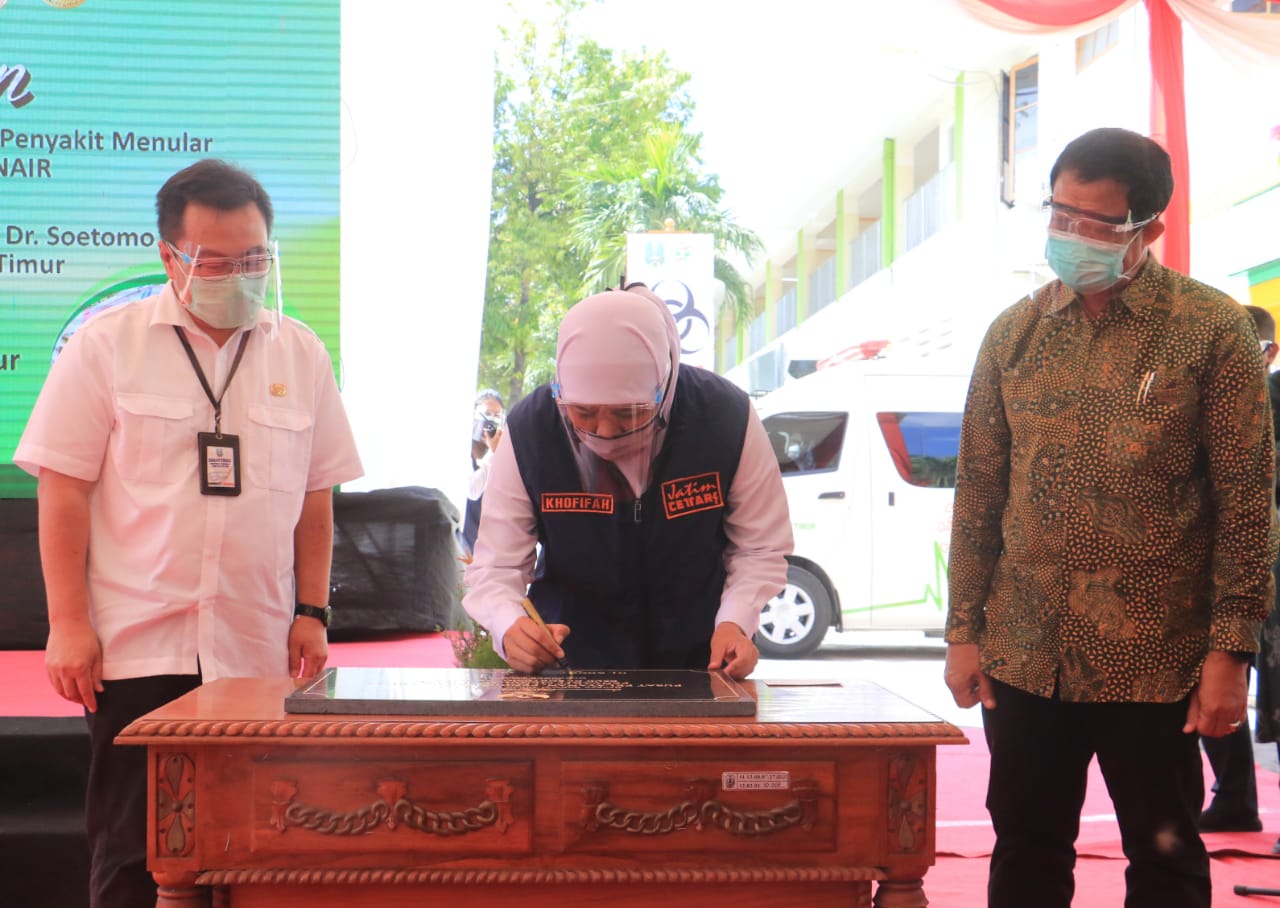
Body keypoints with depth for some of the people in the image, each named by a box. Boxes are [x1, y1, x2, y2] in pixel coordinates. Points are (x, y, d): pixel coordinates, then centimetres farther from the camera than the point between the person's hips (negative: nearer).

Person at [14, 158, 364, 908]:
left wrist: (313, 611, 6)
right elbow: (62, 488, -1)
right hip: (138, 648, -2)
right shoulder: (107, 344, 0)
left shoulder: (301, 354, 8)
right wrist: (68, 622, -6)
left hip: (260, 650, 3)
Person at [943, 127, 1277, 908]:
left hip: (1154, 662, -3)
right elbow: (979, 491, 8)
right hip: (1025, 658, 3)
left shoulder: (1212, 330, -5)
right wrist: (964, 630, 5)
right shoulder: (1014, 333, 6)